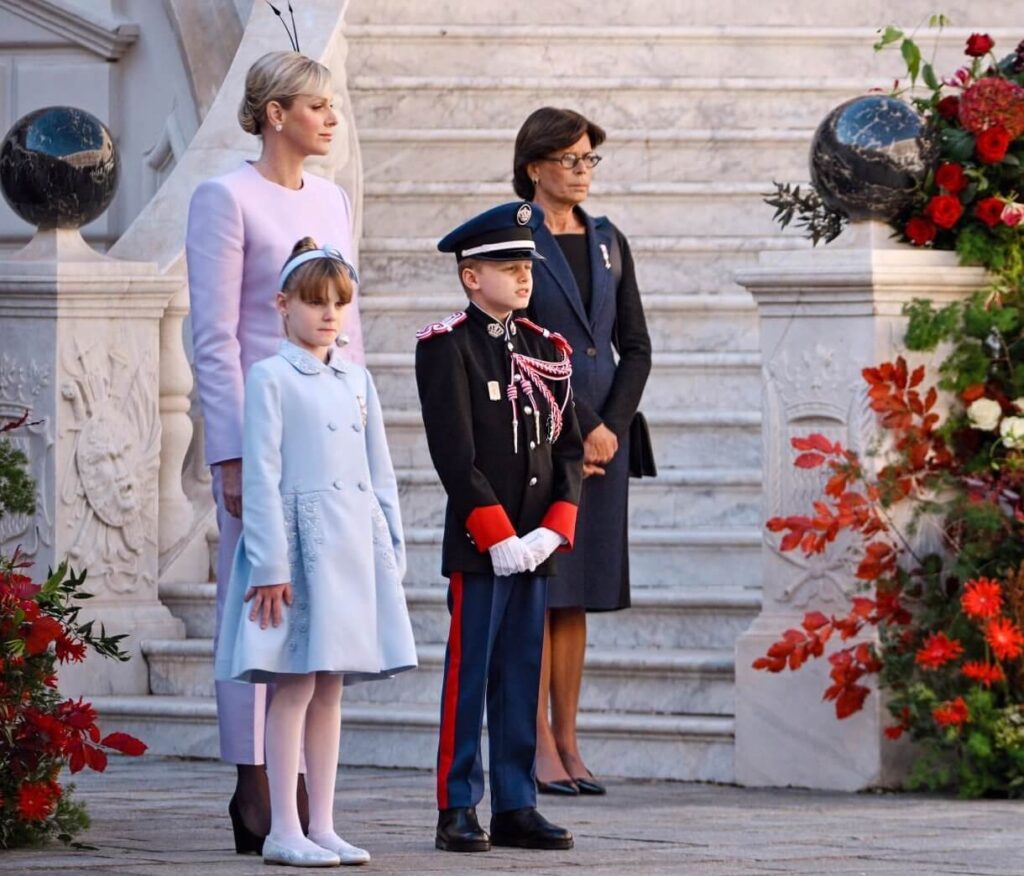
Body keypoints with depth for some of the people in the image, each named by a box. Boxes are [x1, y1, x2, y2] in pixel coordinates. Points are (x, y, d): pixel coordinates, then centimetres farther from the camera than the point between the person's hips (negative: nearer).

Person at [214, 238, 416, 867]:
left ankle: (322, 826, 12)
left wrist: (391, 550, 11)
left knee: (331, 688, 9)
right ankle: (284, 832, -2)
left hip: (353, 544, 6)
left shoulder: (358, 380, 14)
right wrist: (271, 565, -14)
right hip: (298, 541, -6)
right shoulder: (271, 378, -4)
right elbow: (261, 477, -8)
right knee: (295, 686, -6)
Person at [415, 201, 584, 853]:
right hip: (478, 544, -5)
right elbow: (455, 455, -12)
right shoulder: (448, 347, -6)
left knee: (522, 678, 8)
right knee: (469, 675, -2)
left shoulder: (548, 351, 13)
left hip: (535, 546, 6)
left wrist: (553, 531, -4)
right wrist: (499, 537, -16)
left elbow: (569, 449, 10)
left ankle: (517, 808, 12)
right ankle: (458, 812, 2)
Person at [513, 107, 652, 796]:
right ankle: (540, 748, -4)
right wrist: (578, 431, -12)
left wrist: (609, 429, -2)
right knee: (535, 592, -5)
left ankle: (569, 744, 10)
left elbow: (636, 346, 12)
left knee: (577, 596, 7)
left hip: (603, 438, 6)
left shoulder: (608, 243, 14)